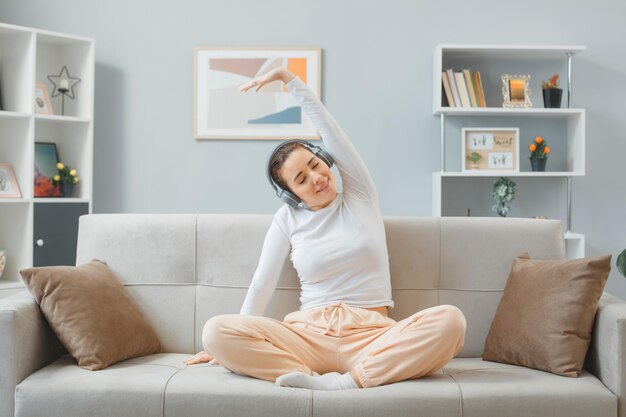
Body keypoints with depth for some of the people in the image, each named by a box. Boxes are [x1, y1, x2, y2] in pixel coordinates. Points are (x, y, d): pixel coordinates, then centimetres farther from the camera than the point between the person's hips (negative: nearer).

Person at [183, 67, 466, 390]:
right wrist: (235, 343, 5)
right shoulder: (287, 219, 12)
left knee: (450, 320, -31)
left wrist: (288, 78, 4)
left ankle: (348, 381, -34)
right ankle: (315, 378, -35)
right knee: (216, 331, -25)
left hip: (371, 334, 0)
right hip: (309, 334, 0)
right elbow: (262, 282, 10)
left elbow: (329, 130, 3)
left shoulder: (360, 196, 11)